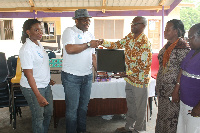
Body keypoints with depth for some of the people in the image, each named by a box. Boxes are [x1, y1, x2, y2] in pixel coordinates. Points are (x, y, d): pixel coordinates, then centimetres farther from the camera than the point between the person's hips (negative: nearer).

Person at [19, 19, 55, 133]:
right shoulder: (26, 50, -21)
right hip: (33, 88, -8)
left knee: (49, 113, 20)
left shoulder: (39, 45, 5)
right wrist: (38, 96, -27)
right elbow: (28, 74, -24)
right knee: (39, 117, 6)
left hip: (45, 85, 9)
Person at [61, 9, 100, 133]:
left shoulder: (90, 35, 13)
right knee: (72, 108, 2)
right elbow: (69, 49, -25)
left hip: (87, 76, 7)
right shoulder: (69, 31, -8)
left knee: (84, 106, 17)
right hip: (72, 76, -6)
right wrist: (88, 44, -16)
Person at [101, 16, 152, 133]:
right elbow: (117, 45, 8)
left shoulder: (145, 43, -22)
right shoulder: (130, 36, 4)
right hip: (129, 78, 8)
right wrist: (103, 43, -7)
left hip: (139, 80, -8)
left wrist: (125, 73, -25)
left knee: (140, 107, 9)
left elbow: (143, 65, -24)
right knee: (130, 104, 22)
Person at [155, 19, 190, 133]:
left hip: (172, 89, -8)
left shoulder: (183, 48, -17)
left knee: (171, 116, 7)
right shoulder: (168, 45, 8)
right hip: (162, 87, 8)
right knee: (161, 112, 21)